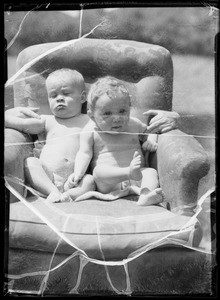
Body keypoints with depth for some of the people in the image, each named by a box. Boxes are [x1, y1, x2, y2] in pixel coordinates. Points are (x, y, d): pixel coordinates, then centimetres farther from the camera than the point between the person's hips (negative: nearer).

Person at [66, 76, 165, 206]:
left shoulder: (134, 124, 8)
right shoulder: (90, 131, 1)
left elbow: (148, 131, 25)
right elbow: (85, 153, -2)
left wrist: (151, 140, 2)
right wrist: (78, 172, -20)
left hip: (138, 174, 2)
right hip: (109, 184, -2)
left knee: (151, 172, -26)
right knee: (98, 171, -31)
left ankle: (145, 197, -50)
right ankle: (130, 173, -45)